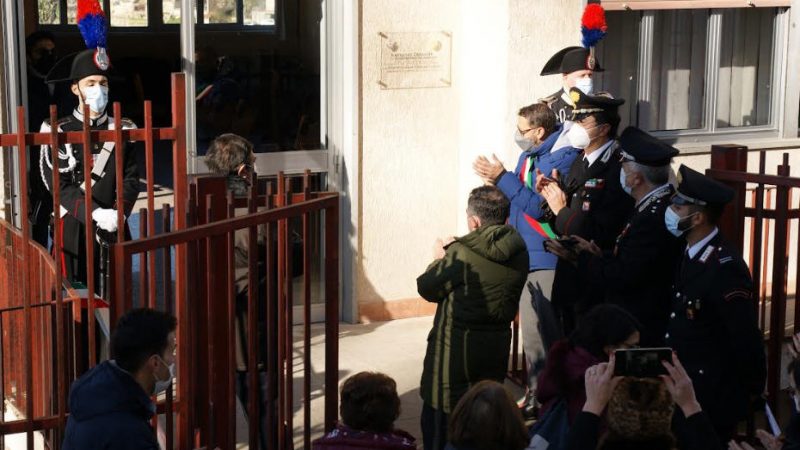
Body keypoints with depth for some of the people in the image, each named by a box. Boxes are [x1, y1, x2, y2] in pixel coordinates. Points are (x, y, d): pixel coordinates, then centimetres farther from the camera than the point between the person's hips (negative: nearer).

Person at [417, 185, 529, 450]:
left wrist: (440, 259, 10)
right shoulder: (519, 252, -3)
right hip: (497, 346, 6)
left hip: (456, 348, -6)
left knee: (439, 418, 7)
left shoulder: (461, 255, -20)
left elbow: (427, 288, -9)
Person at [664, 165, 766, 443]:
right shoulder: (690, 254, 4)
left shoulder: (725, 267, -25)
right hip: (684, 388, 8)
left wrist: (752, 393, -12)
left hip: (714, 398, -8)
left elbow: (747, 340, -21)